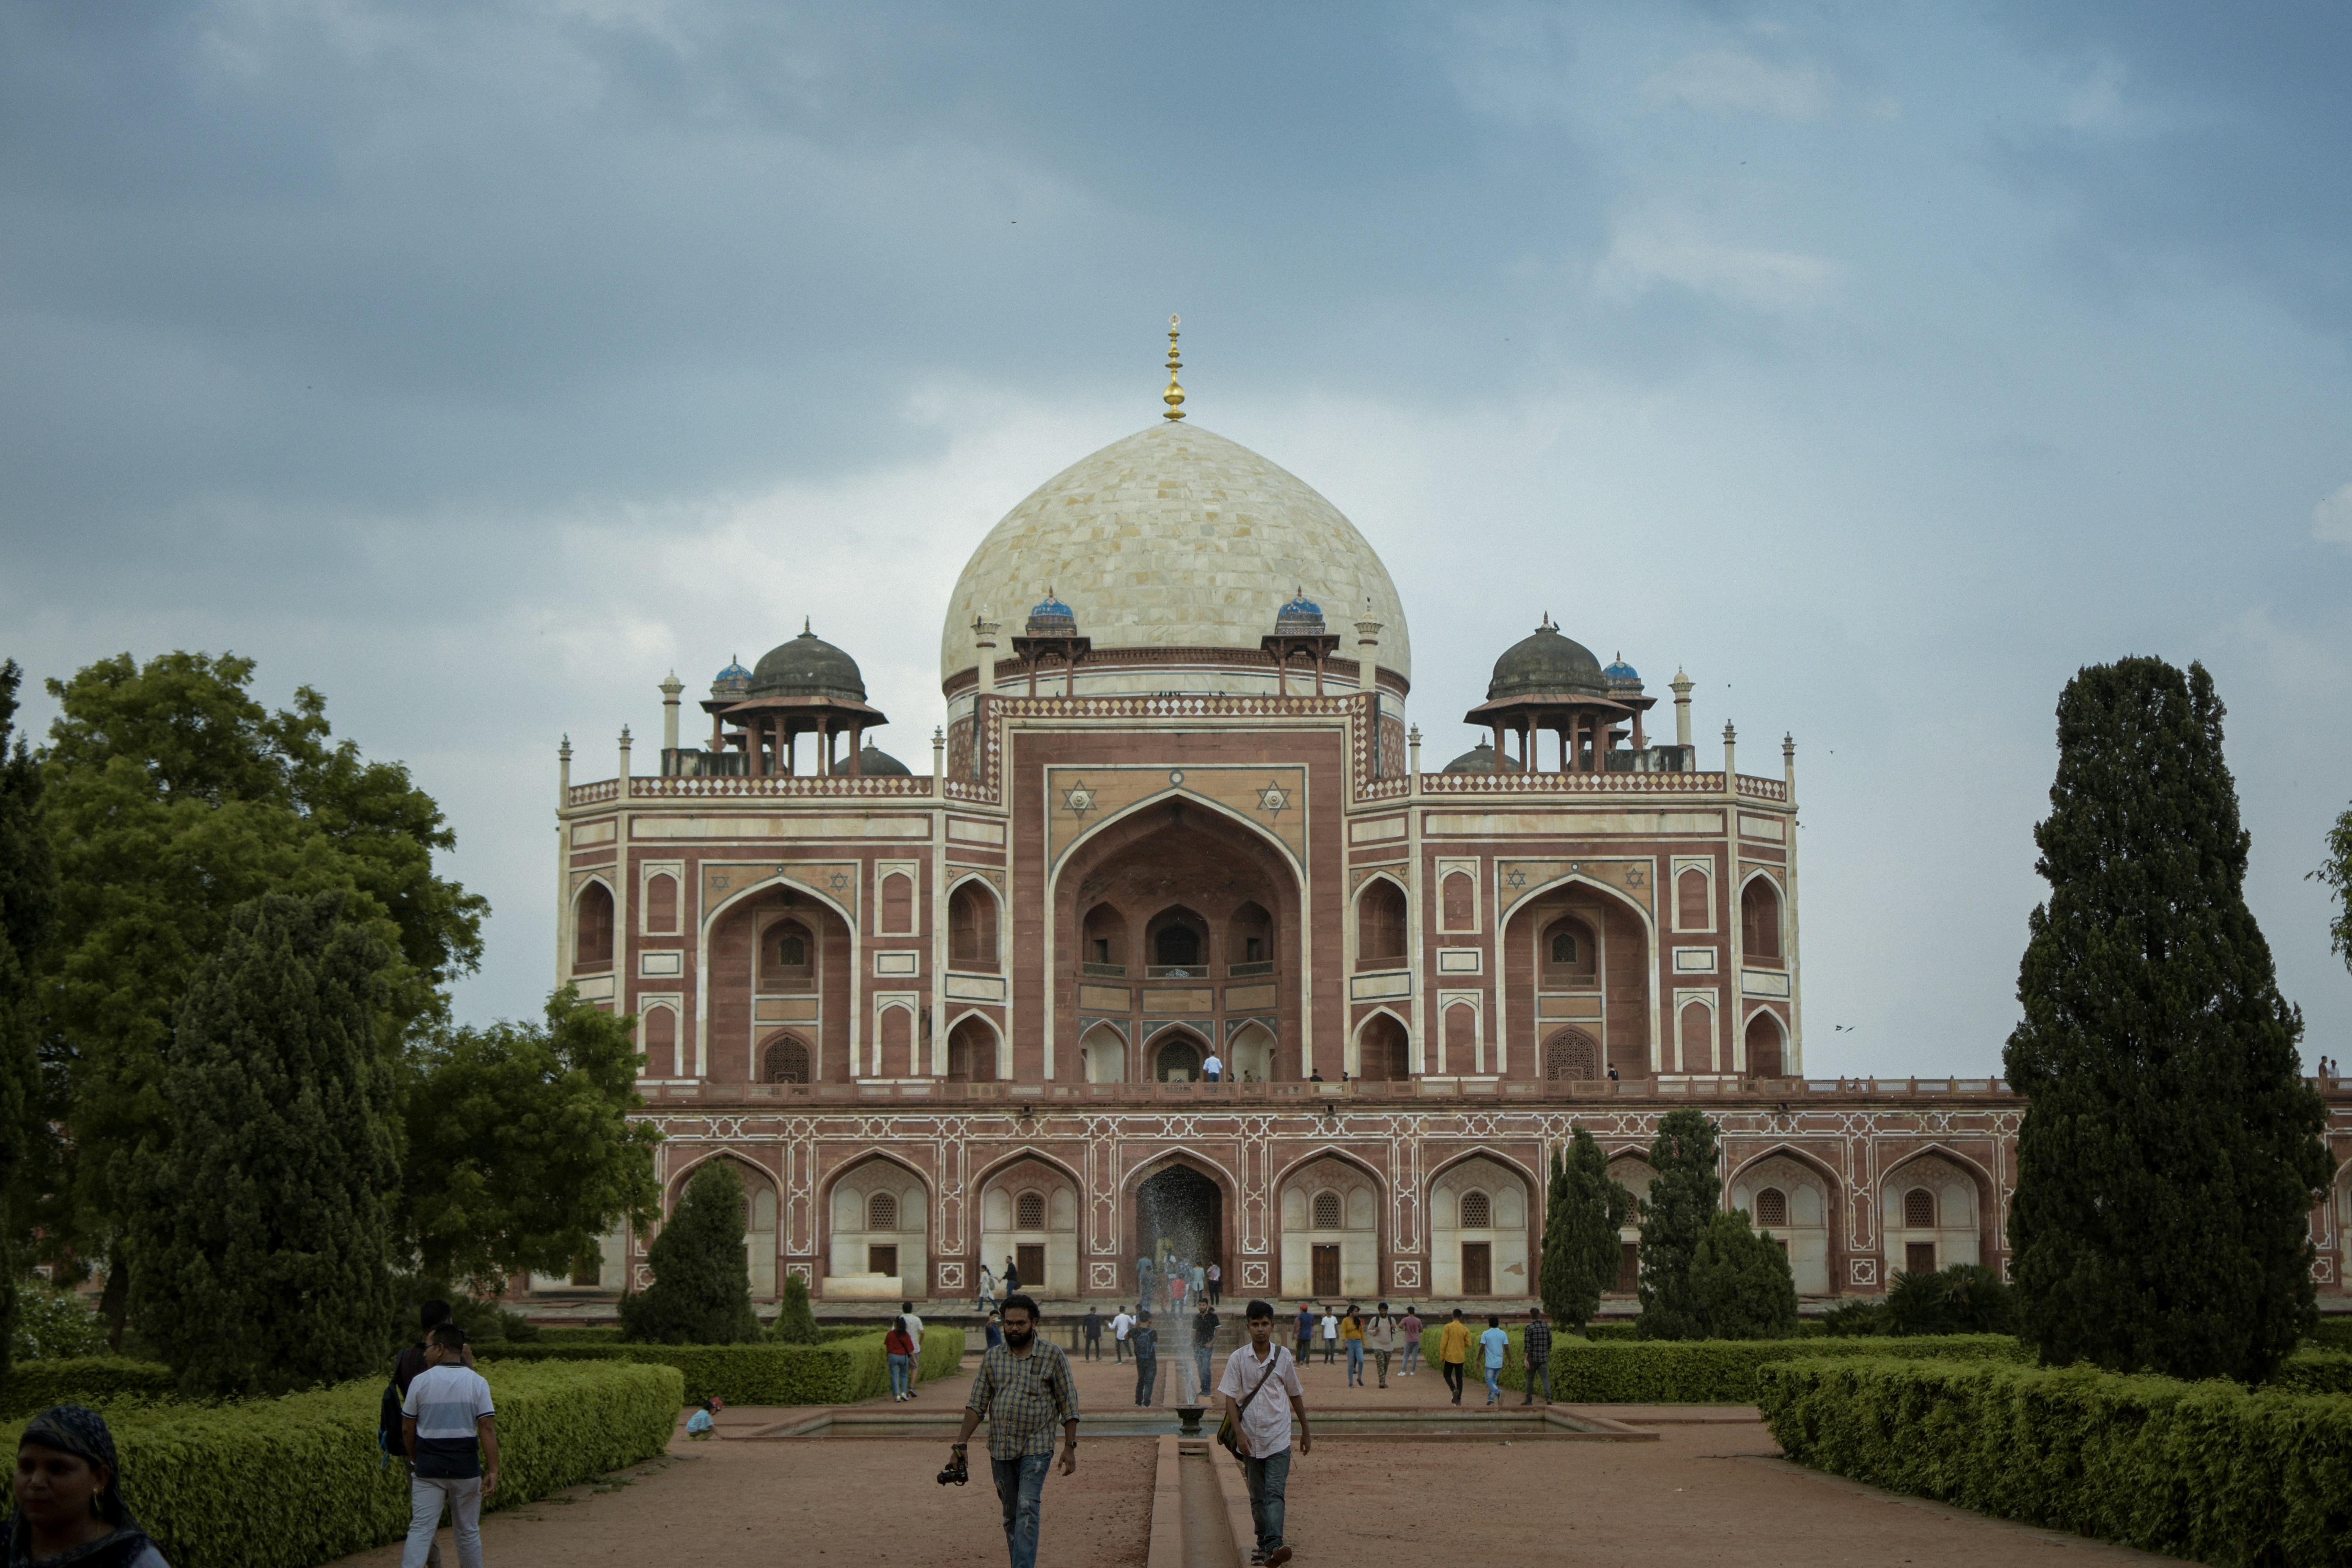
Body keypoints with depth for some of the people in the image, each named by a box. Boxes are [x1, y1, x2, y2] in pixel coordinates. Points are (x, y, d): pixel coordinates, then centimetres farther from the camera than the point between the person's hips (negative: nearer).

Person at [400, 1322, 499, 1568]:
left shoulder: (421, 1382, -3)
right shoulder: (477, 1383, -2)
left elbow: (408, 1430, 4)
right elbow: (487, 1429, -9)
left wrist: (416, 1460, 21)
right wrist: (493, 1470, -8)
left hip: (428, 1468, -1)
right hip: (466, 1469, 1)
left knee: (420, 1530, -3)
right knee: (468, 1532, 13)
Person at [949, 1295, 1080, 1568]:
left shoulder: (1053, 1356, -1)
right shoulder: (993, 1358, 8)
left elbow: (1069, 1406, 0)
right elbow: (977, 1404, 7)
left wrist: (1070, 1448, -5)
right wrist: (961, 1443, -1)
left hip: (1036, 1449, -4)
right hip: (1000, 1450, 4)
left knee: (1027, 1509, -17)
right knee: (1011, 1514, 10)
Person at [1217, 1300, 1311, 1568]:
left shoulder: (1284, 1358, 0)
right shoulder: (1238, 1359, -2)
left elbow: (1295, 1395, 11)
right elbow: (1230, 1397, -3)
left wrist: (1305, 1432, 17)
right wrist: (1239, 1433, -13)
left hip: (1278, 1439, -1)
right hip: (1250, 1440, 1)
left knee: (1275, 1493, -14)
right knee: (1257, 1497, 10)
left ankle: (1274, 1545, -25)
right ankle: (1263, 1546, 20)